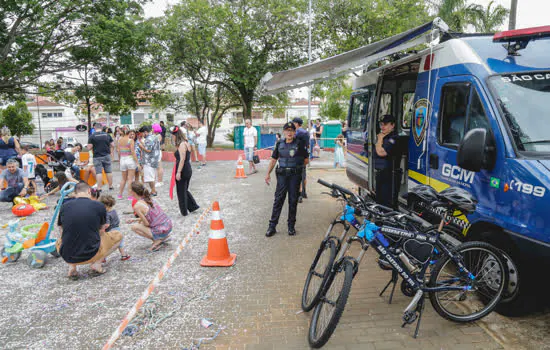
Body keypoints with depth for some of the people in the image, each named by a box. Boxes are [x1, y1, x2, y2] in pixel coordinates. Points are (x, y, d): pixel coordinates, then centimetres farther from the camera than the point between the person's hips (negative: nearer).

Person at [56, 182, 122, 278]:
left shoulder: (64, 206, 1)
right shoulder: (99, 206, -5)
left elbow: (61, 230, 16)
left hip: (67, 257, 3)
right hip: (90, 255, -3)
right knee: (118, 236, 21)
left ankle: (71, 267, 11)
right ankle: (96, 263, 3)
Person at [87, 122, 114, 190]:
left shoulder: (92, 136, -6)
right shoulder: (107, 135, 3)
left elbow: (89, 148, -8)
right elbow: (112, 145, 4)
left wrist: (94, 146, 12)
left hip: (97, 157, -2)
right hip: (107, 156, 2)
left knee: (98, 172, 0)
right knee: (109, 171, 11)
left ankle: (99, 188, -1)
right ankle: (110, 186, 19)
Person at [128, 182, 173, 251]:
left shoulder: (137, 206, -15)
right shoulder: (148, 199, 9)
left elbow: (147, 223, -10)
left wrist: (140, 222, 11)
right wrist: (134, 220, 23)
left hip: (161, 232, -8)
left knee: (134, 227, 2)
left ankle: (157, 241, 0)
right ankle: (163, 237, 18)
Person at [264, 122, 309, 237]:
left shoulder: (299, 144, -1)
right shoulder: (280, 144, 7)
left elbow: (306, 160, 6)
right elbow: (273, 159, 10)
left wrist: (297, 166, 11)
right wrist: (268, 173, 6)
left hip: (295, 175, -1)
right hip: (282, 174, 1)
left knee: (293, 200, 5)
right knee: (278, 199, -1)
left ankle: (291, 226, 16)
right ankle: (272, 226, 3)